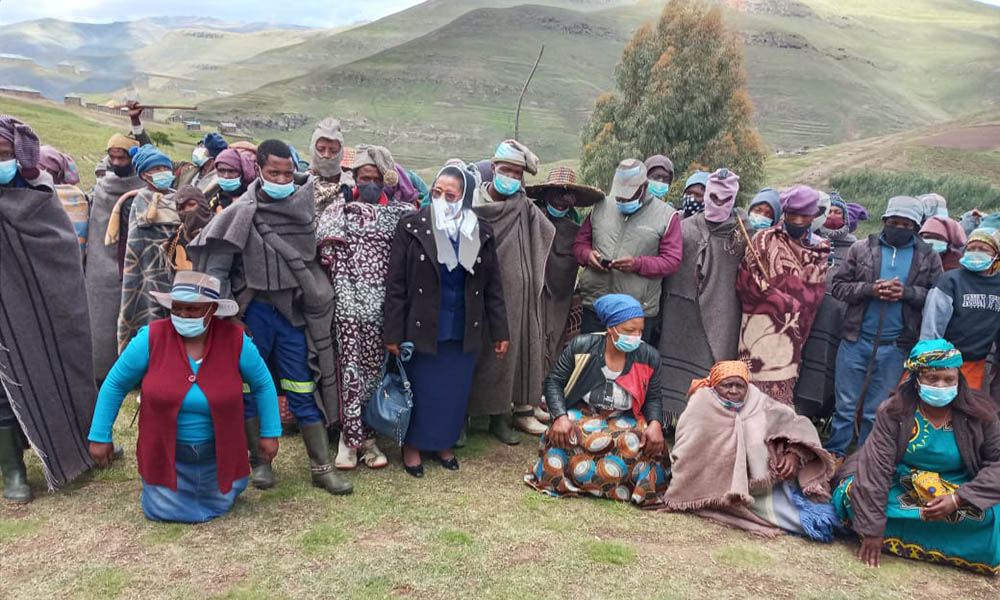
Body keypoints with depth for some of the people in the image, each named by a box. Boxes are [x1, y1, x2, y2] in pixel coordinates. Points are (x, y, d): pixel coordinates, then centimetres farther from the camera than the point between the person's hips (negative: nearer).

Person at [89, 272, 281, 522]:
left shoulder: (235, 340, -19)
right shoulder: (151, 338, -20)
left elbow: (263, 385, -4)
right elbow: (115, 385, -6)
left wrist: (270, 433, -2)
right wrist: (100, 436, -2)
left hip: (217, 453, 1)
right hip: (165, 453, 0)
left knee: (218, 507, 18)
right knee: (163, 512, 10)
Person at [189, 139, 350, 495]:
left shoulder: (304, 203, 2)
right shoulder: (242, 213, -7)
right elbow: (216, 267, -8)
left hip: (293, 310, 2)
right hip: (252, 311, -2)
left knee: (304, 390, 5)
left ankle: (322, 468, 12)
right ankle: (260, 462, 25)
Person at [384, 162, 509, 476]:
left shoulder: (481, 233, 0)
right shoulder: (412, 226, -8)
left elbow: (493, 287, 5)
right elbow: (395, 284, -8)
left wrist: (500, 332, 3)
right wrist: (393, 334, -10)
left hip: (464, 331, 3)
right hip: (422, 328, -2)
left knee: (455, 391, 12)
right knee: (421, 389, 8)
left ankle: (443, 443, 33)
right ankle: (412, 445, 29)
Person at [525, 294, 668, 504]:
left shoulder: (649, 357, -2)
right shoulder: (581, 347, -8)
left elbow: (653, 398, 9)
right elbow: (554, 382, -4)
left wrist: (655, 424, -13)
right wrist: (561, 417, -20)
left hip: (623, 421, 2)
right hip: (580, 415, -2)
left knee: (635, 443, -32)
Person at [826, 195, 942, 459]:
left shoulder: (928, 257, 5)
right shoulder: (862, 248, 2)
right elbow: (838, 286, 0)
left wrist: (907, 292, -15)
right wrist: (870, 289, -16)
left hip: (895, 348, 1)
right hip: (856, 341, 0)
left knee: (877, 412, 11)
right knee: (845, 406, 7)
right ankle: (834, 456, 20)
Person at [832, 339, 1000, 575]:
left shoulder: (979, 415, -6)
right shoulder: (894, 412, -13)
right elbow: (876, 466, -19)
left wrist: (957, 499, -23)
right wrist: (872, 528, -26)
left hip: (960, 495, 1)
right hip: (899, 490, -1)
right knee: (853, 491, -27)